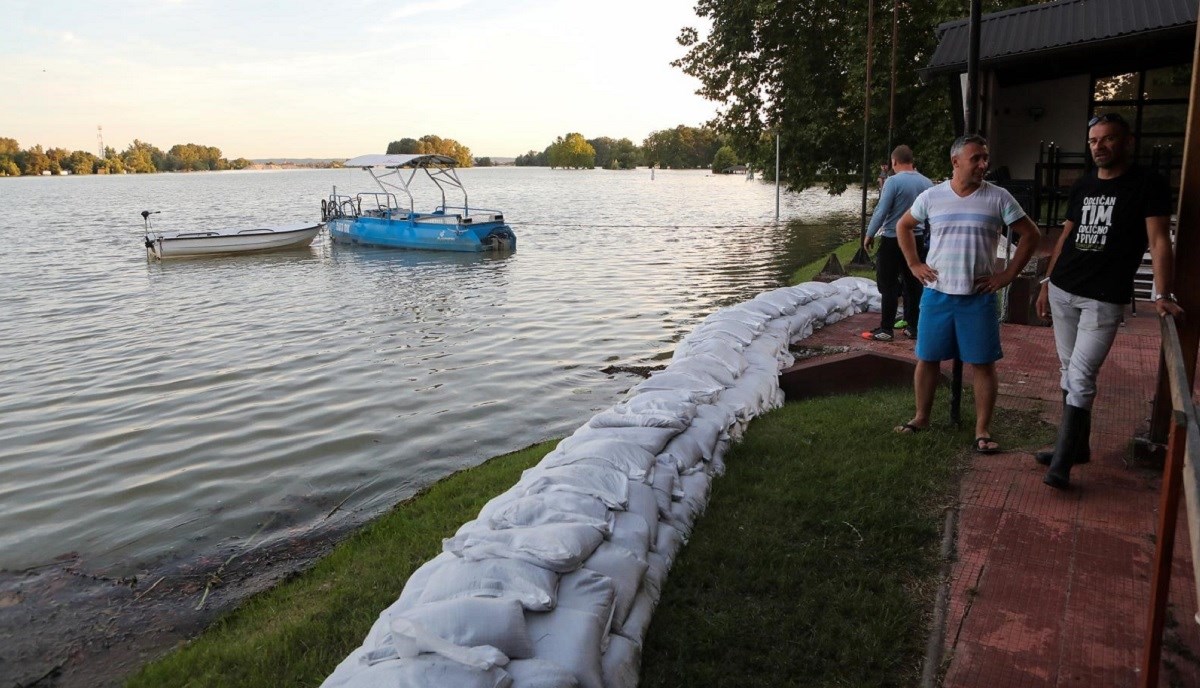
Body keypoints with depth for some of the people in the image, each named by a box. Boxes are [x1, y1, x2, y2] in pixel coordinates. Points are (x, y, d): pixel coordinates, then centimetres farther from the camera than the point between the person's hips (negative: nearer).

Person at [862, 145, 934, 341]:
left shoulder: (893, 181, -15)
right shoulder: (927, 183, 3)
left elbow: (881, 211, -15)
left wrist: (869, 235, -5)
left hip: (893, 240, -6)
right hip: (917, 239, 6)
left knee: (889, 286, -1)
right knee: (913, 284, 12)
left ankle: (885, 329, 1)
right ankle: (913, 327, 16)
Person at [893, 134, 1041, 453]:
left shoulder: (998, 198, -4)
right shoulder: (931, 196, 0)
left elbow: (1030, 234, 3)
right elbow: (903, 226, 15)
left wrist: (1008, 274, -4)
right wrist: (914, 264, 6)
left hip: (978, 297, -1)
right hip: (936, 294, 1)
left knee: (983, 364, 1)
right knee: (927, 359, 9)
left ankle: (982, 430, 10)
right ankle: (921, 417, 25)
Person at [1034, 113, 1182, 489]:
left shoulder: (1148, 185, -5)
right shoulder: (1082, 186, 12)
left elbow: (1158, 240, -11)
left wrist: (1161, 295, -21)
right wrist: (1047, 282, 15)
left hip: (1105, 300, -6)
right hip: (1062, 292, 6)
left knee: (1081, 377, -10)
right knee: (1068, 372, 11)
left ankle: (1062, 462, -5)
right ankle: (1077, 446, 24)